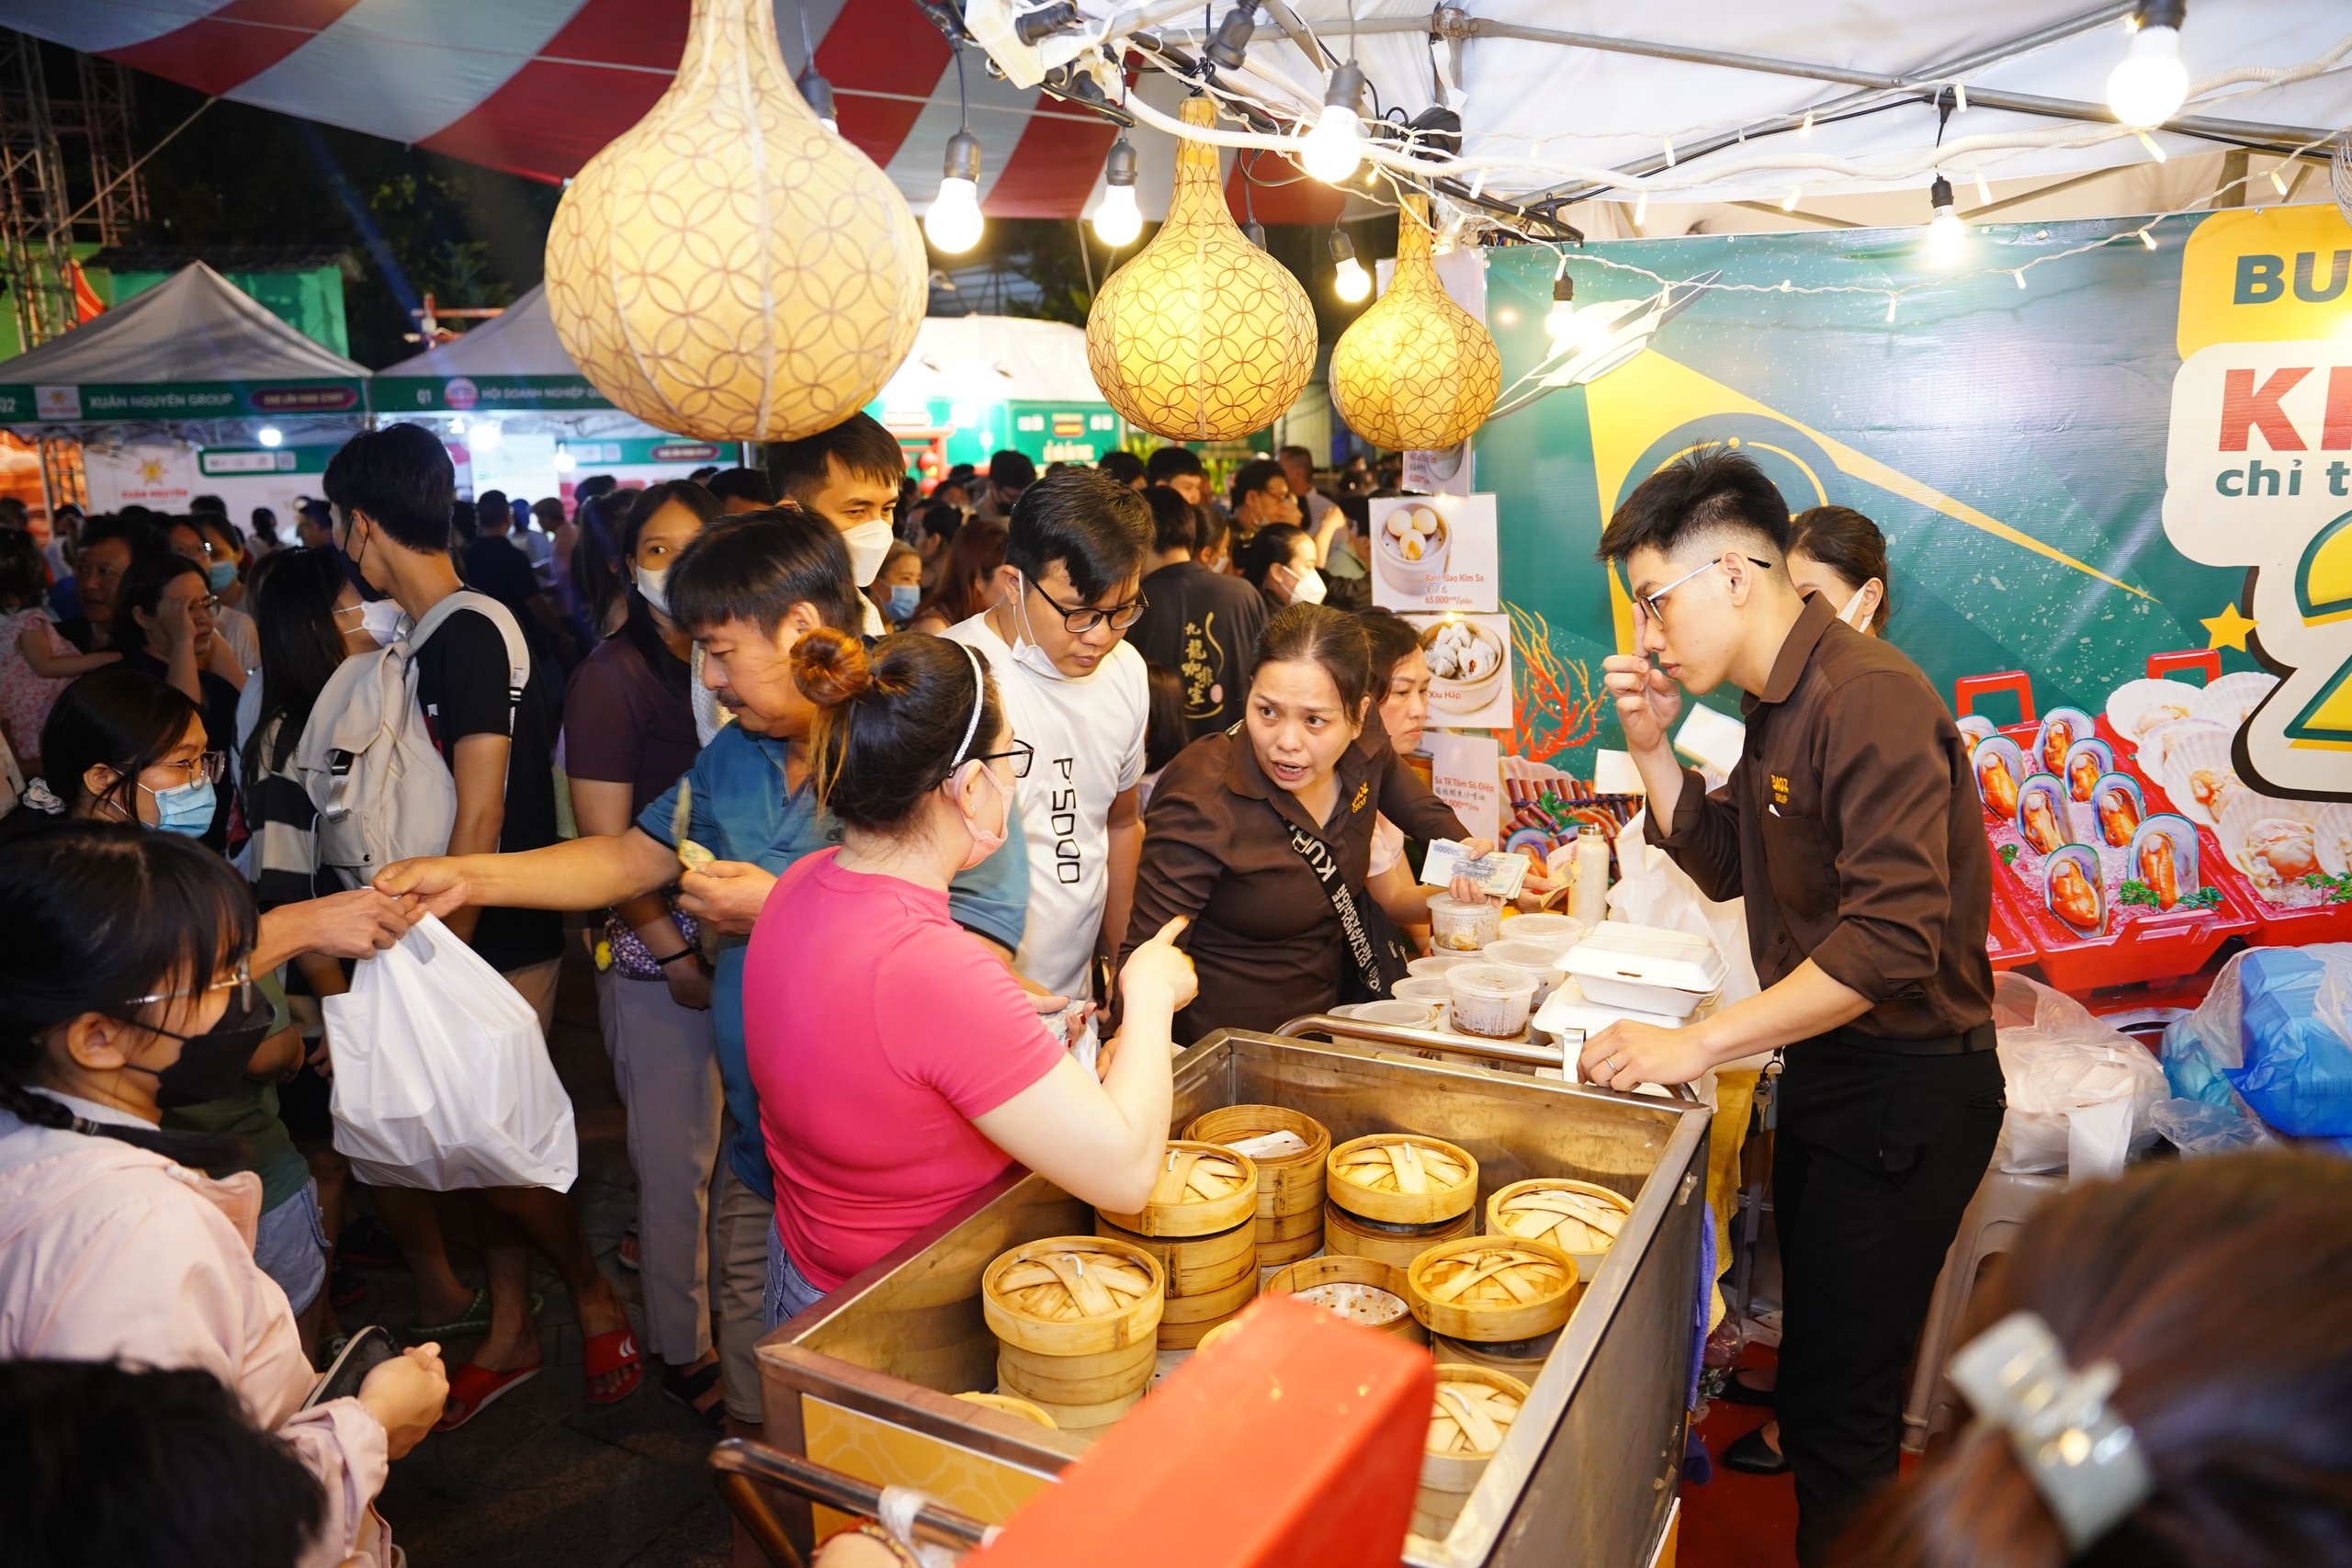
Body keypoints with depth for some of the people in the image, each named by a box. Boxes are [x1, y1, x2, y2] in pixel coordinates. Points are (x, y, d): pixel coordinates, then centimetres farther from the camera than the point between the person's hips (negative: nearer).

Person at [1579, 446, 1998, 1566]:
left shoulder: (1868, 699, -23)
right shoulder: (1780, 705, 8)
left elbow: (1891, 939, -31)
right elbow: (1723, 867, 15)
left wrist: (1696, 1044, -30)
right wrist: (1653, 748, 1)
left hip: (1905, 1092, -10)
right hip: (1829, 1068, 10)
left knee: (1836, 1399, 0)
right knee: (1816, 1360, 22)